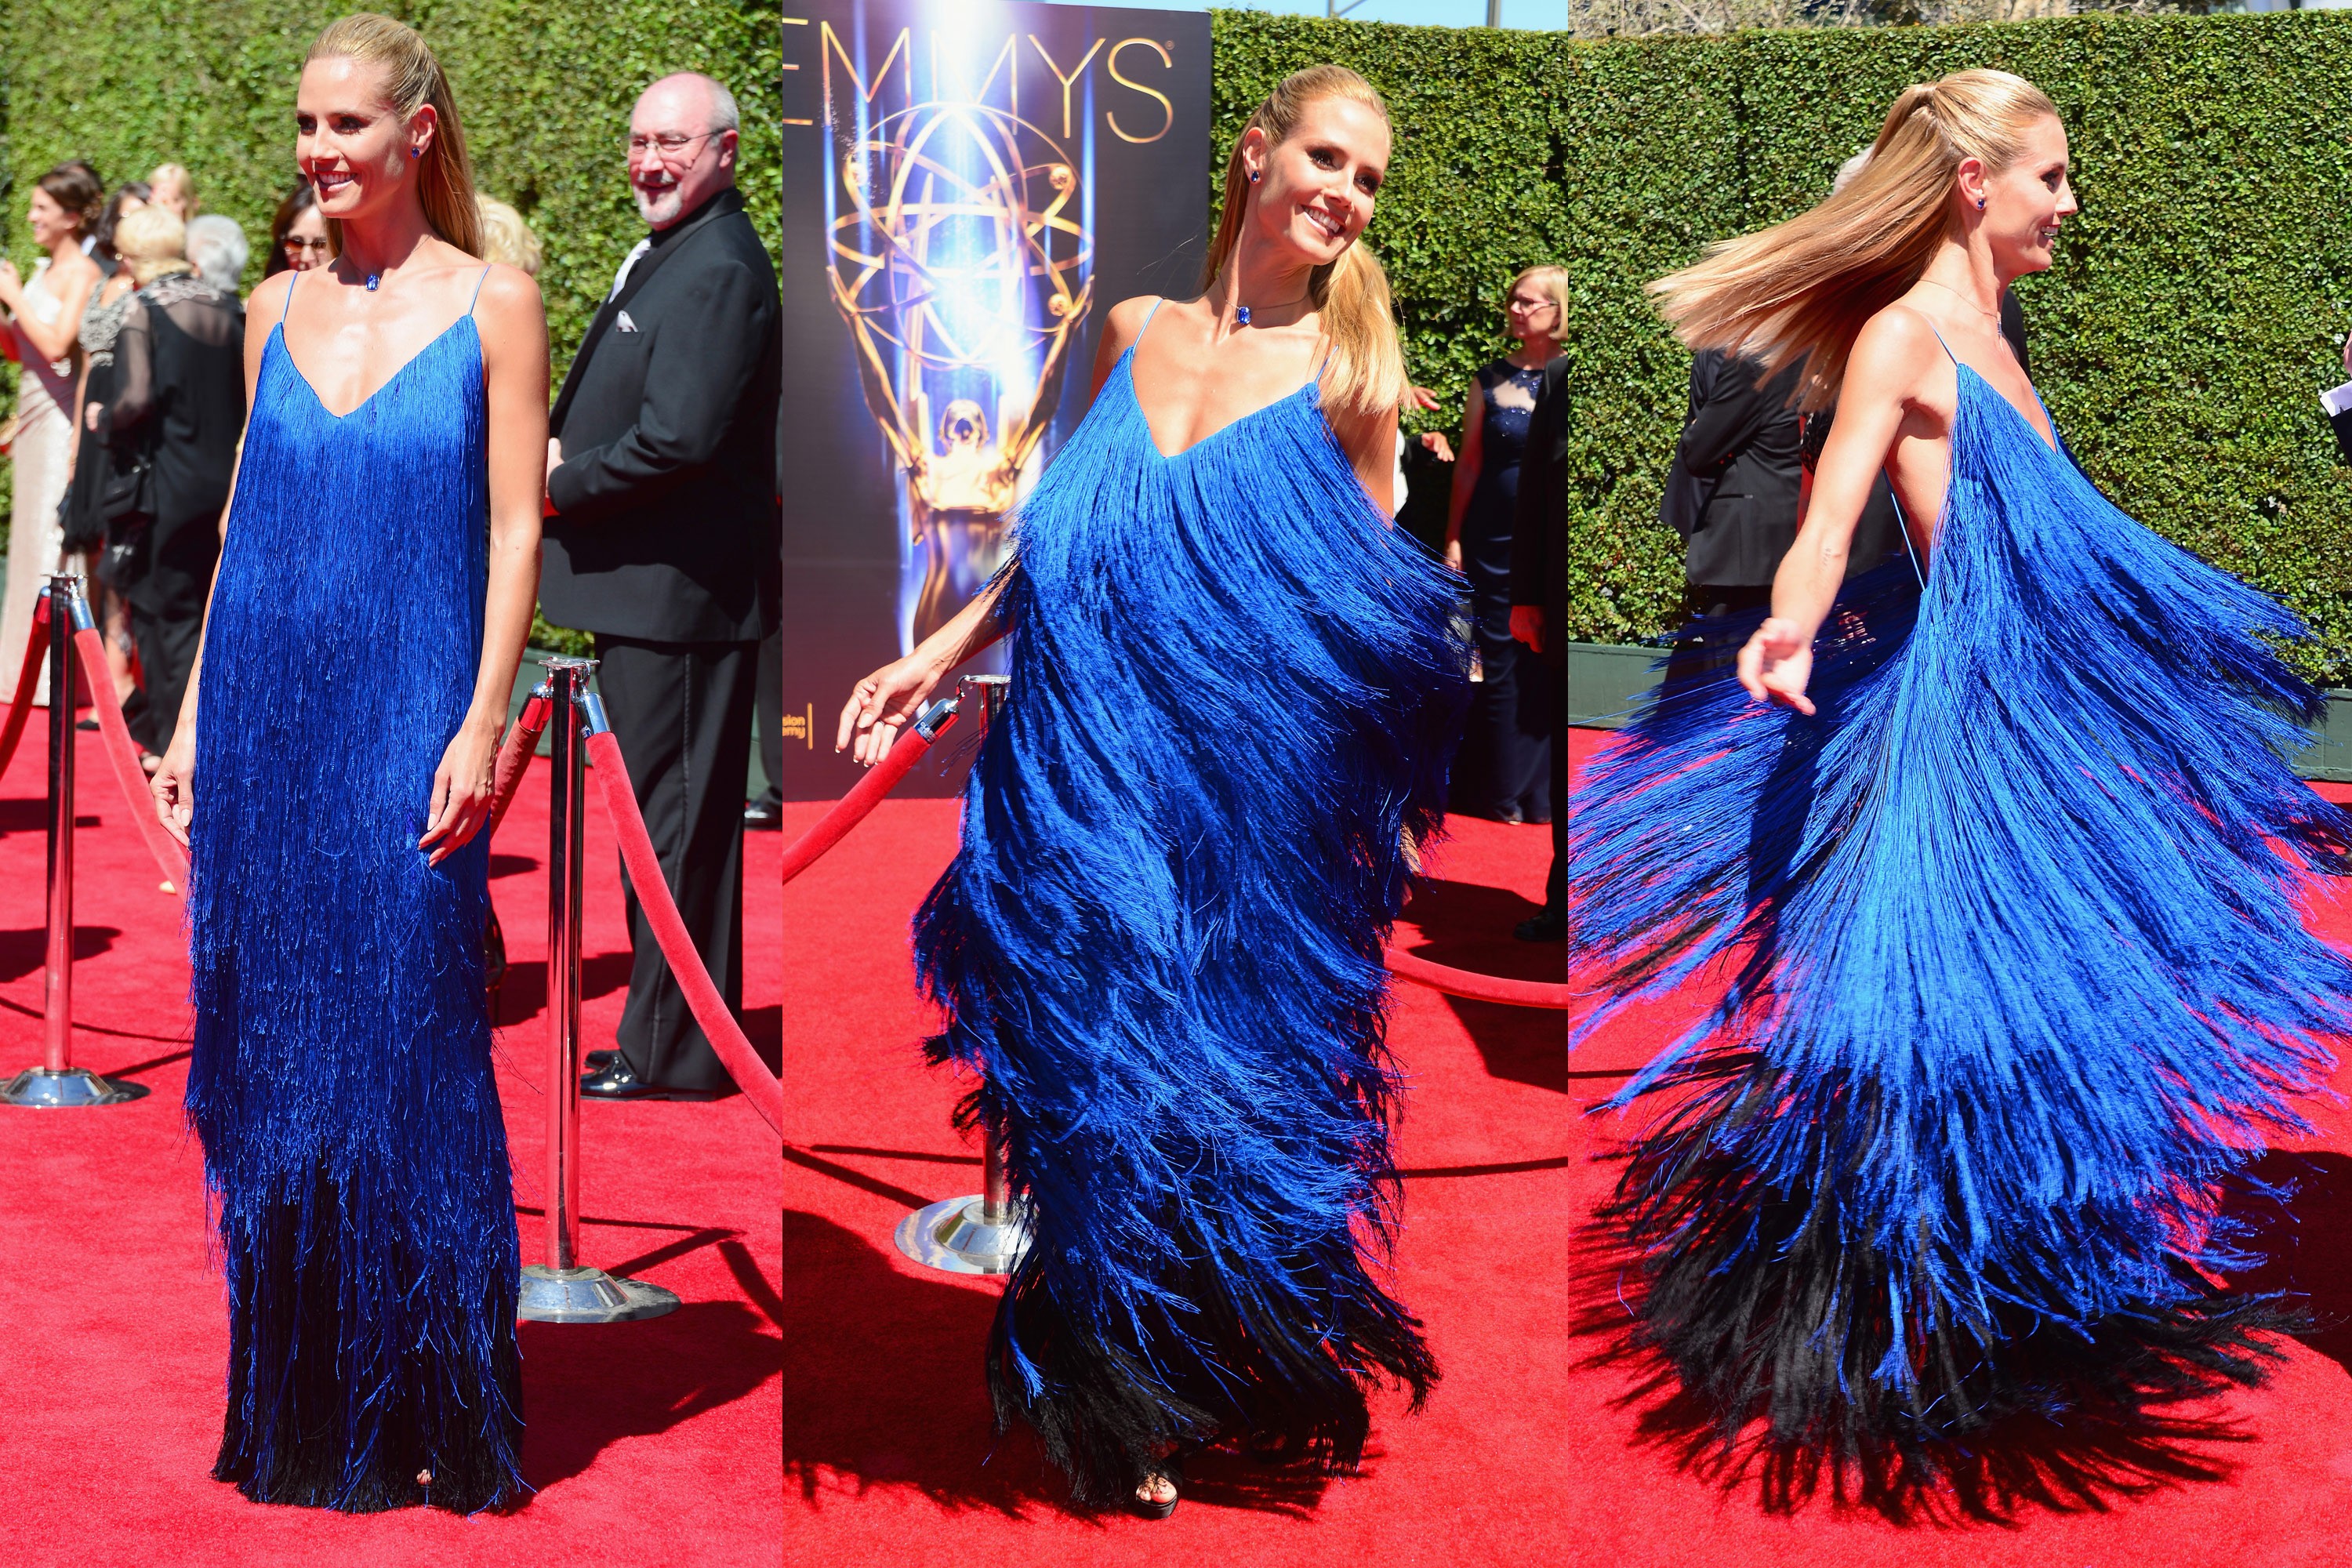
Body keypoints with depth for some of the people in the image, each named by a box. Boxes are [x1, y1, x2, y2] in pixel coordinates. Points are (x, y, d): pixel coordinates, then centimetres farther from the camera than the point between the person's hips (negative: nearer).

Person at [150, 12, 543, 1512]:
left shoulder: (493, 302, -1)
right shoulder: (279, 308, 11)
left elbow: (516, 530, -5)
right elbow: (245, 524, 15)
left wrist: (481, 729, -12)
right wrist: (195, 714, 10)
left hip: (407, 726, -4)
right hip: (269, 724, 4)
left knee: (408, 1064, -2)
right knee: (270, 1063, 7)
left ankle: (432, 1417, 10)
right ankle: (297, 1410, 18)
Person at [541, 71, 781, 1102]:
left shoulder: (718, 272, -18)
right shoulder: (668, 256, 17)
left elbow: (678, 438, -25)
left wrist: (558, 486, -13)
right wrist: (560, 452, 3)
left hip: (680, 590, -11)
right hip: (648, 587, 11)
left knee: (676, 827, -3)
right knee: (663, 822, 17)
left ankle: (677, 1056, 4)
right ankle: (666, 1030, 27)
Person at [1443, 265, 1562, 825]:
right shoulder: (1491, 380, 6)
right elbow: (1469, 464, 9)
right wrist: (1453, 539, 5)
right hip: (1495, 543, 2)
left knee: (1548, 669, 1)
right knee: (1497, 664, 5)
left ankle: (1544, 795, 12)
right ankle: (1503, 794, 14)